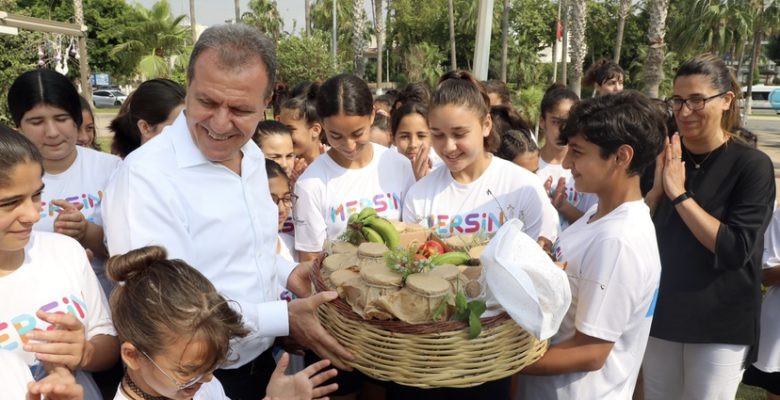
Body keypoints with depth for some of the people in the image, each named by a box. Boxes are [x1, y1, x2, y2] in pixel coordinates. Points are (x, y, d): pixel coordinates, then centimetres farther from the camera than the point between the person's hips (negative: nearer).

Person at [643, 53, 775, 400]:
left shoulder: (752, 165, -12)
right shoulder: (664, 158, 1)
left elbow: (736, 250, -21)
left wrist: (680, 194, -22)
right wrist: (657, 187, -16)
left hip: (721, 323, -4)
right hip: (661, 312, 4)